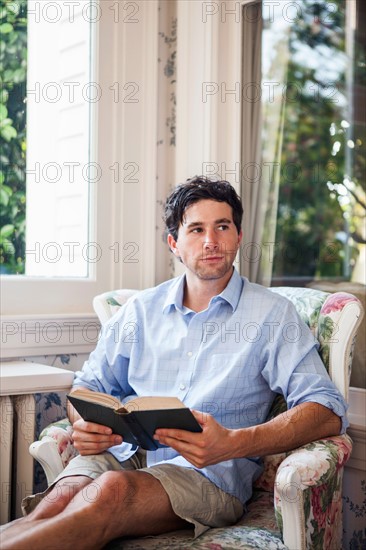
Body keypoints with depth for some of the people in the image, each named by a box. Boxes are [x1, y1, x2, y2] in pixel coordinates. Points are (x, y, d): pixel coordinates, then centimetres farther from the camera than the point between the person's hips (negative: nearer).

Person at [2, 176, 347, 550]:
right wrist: (85, 426, -5)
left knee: (112, 490, -36)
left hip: (209, 473, -3)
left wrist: (232, 443, -22)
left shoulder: (273, 315, 5)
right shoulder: (140, 310, 17)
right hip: (125, 453, 4)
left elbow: (329, 412, -5)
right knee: (61, 497, -33)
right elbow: (89, 385, 22)